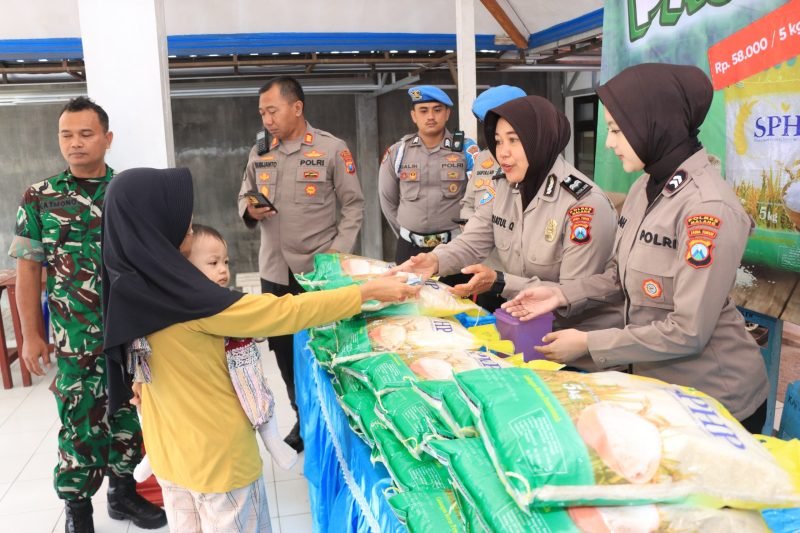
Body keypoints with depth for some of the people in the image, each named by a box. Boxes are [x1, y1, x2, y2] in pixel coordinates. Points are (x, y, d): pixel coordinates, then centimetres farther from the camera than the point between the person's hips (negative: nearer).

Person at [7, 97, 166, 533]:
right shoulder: (38, 198, -1)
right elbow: (28, 269, 1)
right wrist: (31, 335, 0)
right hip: (76, 334, -1)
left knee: (127, 412, 14)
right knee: (81, 421, 7)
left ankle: (123, 490, 33)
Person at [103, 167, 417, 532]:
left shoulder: (130, 287, -5)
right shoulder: (183, 297, -29)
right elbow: (284, 313, -26)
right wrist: (368, 292, -18)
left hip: (170, 449, 8)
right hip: (216, 454, -7)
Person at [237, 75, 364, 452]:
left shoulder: (332, 150, -4)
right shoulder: (259, 154, 9)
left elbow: (353, 206, -4)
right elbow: (244, 196, 16)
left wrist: (337, 254, -13)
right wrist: (249, 211, -8)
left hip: (319, 273, -4)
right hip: (274, 273, 5)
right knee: (283, 349, 13)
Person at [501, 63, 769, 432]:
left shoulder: (709, 209, -25)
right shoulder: (645, 188, 0)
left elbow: (688, 332, -26)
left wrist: (588, 344, -19)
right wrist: (562, 295, -6)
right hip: (653, 383, 7)